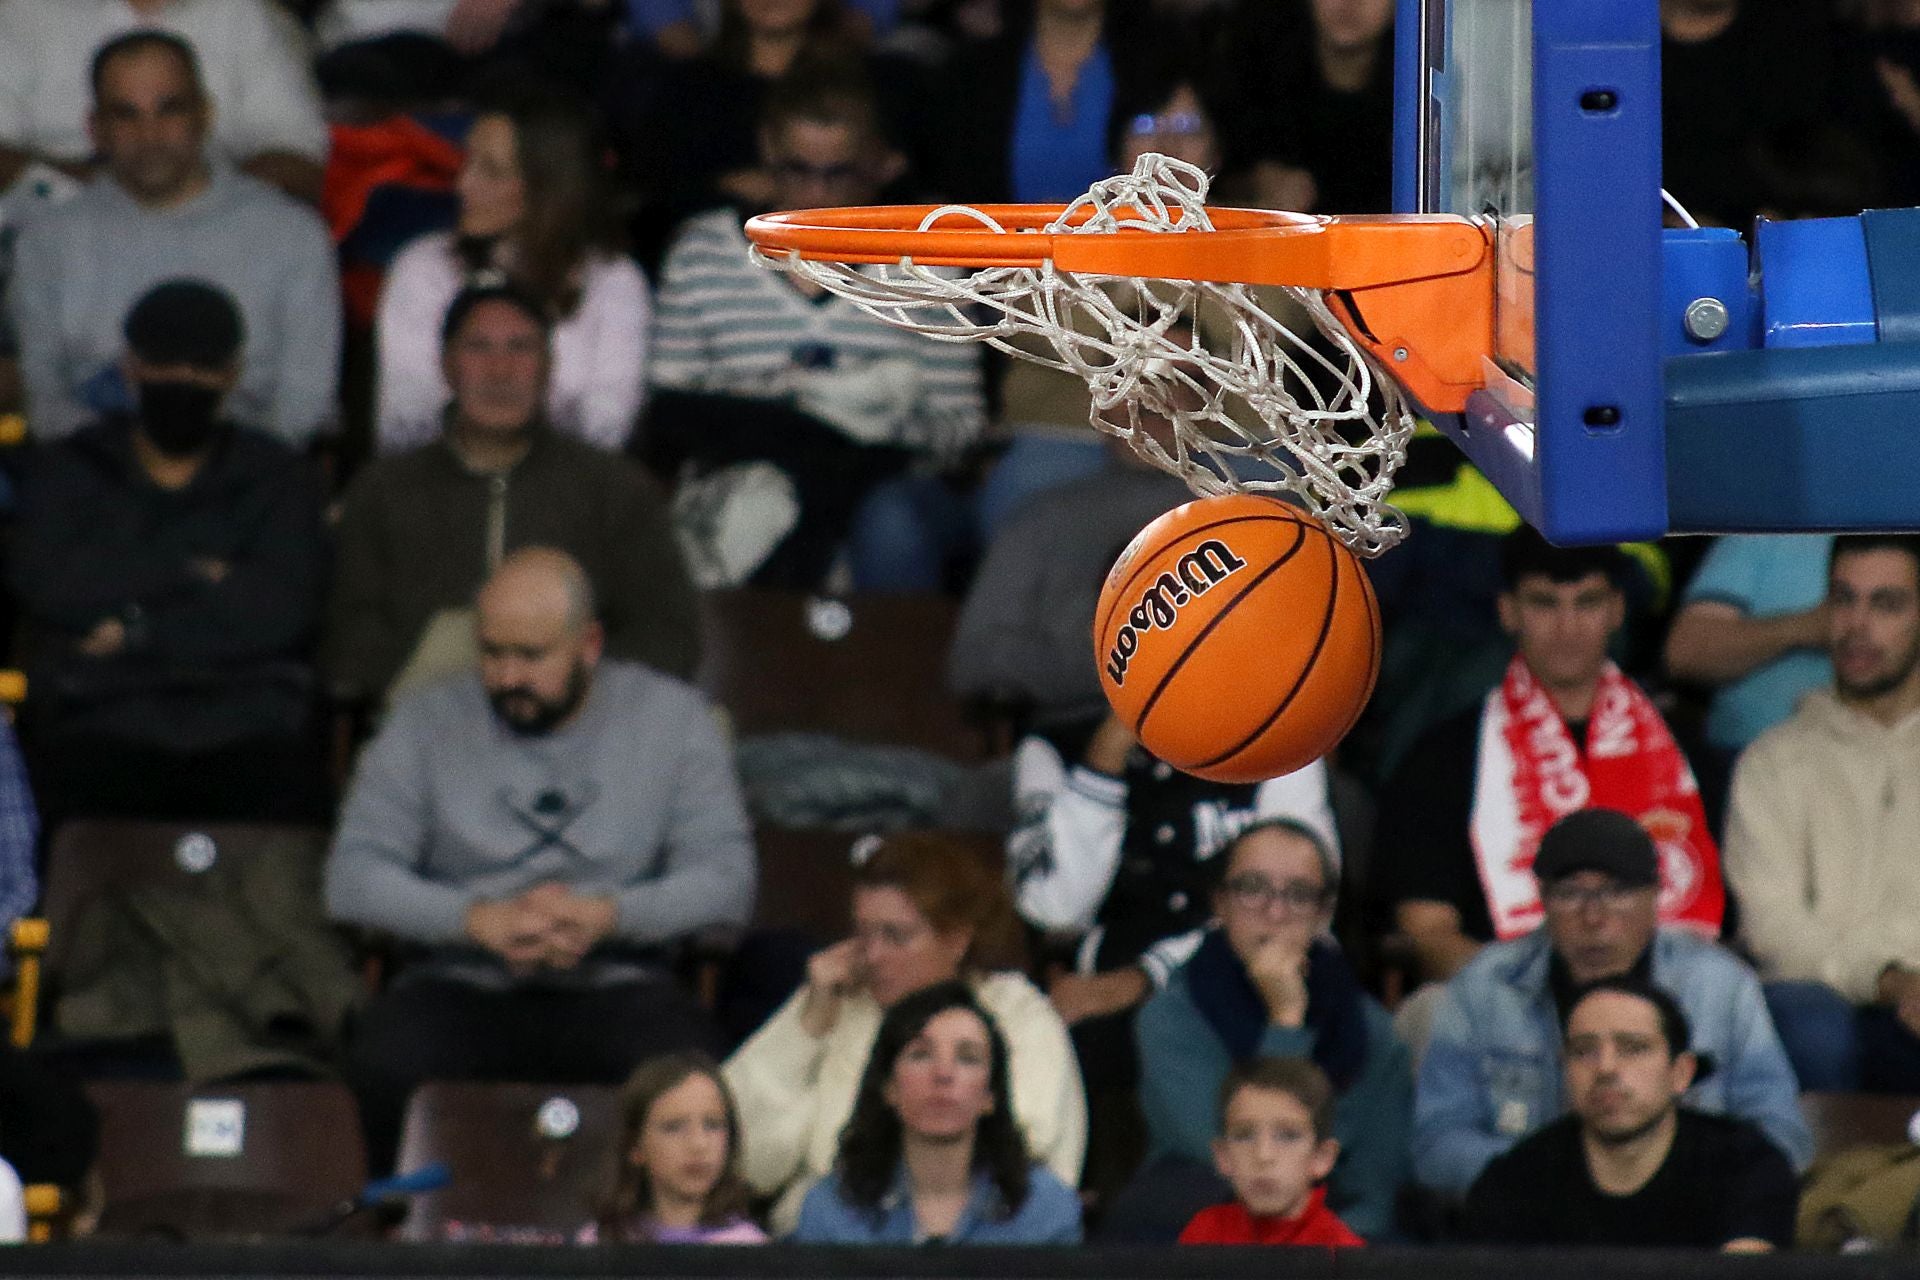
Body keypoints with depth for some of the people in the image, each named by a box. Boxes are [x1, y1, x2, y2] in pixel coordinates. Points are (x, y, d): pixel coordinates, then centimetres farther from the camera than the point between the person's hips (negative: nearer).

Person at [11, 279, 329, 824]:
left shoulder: (277, 477, 17)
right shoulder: (68, 471, 18)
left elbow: (280, 609, -1)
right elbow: (49, 584, -1)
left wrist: (135, 632, -3)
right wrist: (189, 572, 0)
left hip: (249, 734, 1)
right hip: (103, 728, 0)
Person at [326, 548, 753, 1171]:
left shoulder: (672, 717, 8)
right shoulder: (426, 720, 8)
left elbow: (727, 877, 0)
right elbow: (352, 878, 0)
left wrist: (607, 914, -17)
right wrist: (478, 919, -16)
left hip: (613, 985, 0)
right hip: (461, 986, 0)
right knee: (385, 1068, -33)